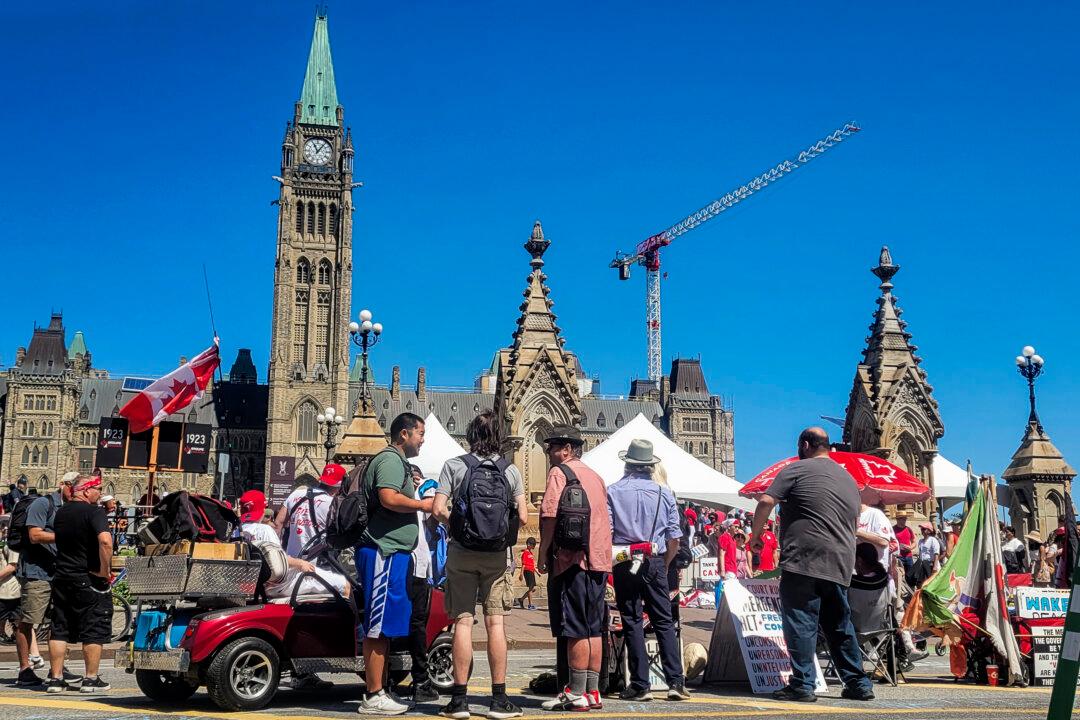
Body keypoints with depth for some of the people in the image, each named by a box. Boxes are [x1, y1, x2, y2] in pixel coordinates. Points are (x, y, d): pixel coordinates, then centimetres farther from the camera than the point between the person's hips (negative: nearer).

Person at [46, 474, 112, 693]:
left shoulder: (61, 512, 9)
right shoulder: (94, 511, -15)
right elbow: (105, 541, -29)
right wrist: (105, 570, -19)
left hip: (62, 578, 7)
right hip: (90, 580, -7)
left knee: (59, 630, 11)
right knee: (94, 631, 2)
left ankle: (55, 678, 12)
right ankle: (91, 679, 4)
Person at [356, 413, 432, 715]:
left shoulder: (397, 461, 23)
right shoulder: (390, 460, -11)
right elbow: (388, 498, -25)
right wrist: (422, 504, -13)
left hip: (391, 553, 11)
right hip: (383, 552, -11)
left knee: (382, 627, 13)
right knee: (379, 627, -8)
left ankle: (379, 691, 20)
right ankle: (373, 697, -5)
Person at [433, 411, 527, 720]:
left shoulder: (454, 466, -1)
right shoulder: (510, 470, 3)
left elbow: (439, 510, -9)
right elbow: (523, 518, 1)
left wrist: (457, 526, 10)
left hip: (461, 553, -1)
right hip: (496, 555, 1)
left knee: (463, 622, 3)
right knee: (496, 623, 4)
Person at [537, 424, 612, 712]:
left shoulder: (559, 473, -5)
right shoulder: (595, 476, 19)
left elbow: (550, 516, -15)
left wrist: (543, 555, -7)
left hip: (572, 560, -8)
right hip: (599, 560, 8)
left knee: (576, 630, -5)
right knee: (593, 628, 10)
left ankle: (577, 692, -1)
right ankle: (593, 691, 14)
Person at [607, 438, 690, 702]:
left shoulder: (613, 492, -4)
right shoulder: (664, 493, 3)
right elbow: (674, 538, 4)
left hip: (624, 564, -2)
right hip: (655, 562, 2)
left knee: (632, 623, 4)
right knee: (664, 621, 7)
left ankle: (640, 686, 4)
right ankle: (676, 682, 3)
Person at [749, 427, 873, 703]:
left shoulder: (797, 469, -1)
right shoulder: (849, 479, 21)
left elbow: (766, 502, -8)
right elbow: (855, 524, 26)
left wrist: (755, 534, 4)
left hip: (803, 559, -7)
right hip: (840, 564, 7)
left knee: (801, 623, -4)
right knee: (840, 625, 16)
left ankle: (802, 685, -6)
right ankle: (858, 683, 19)